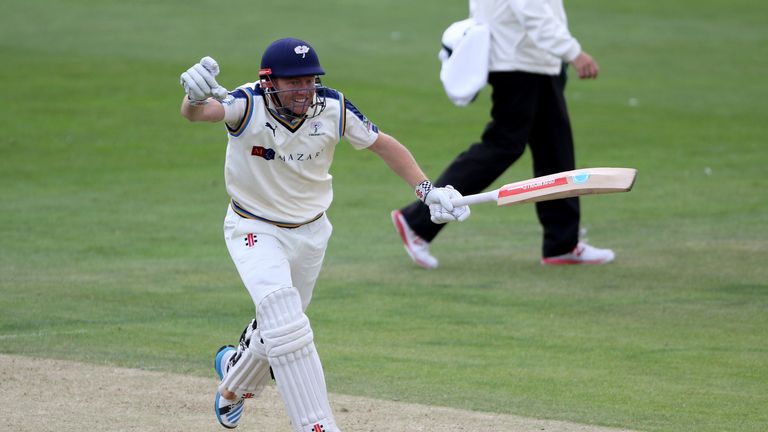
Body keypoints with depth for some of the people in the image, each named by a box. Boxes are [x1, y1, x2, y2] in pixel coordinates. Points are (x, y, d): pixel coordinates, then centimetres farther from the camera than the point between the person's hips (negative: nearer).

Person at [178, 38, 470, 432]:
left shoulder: (333, 108, -17)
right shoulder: (249, 104, -27)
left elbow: (383, 144, -2)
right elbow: (198, 113, -47)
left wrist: (427, 190, -13)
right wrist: (196, 98, -72)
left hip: (310, 233, 4)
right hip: (255, 231, -4)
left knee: (280, 329, 18)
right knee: (285, 324, -24)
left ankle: (233, 382, 50)